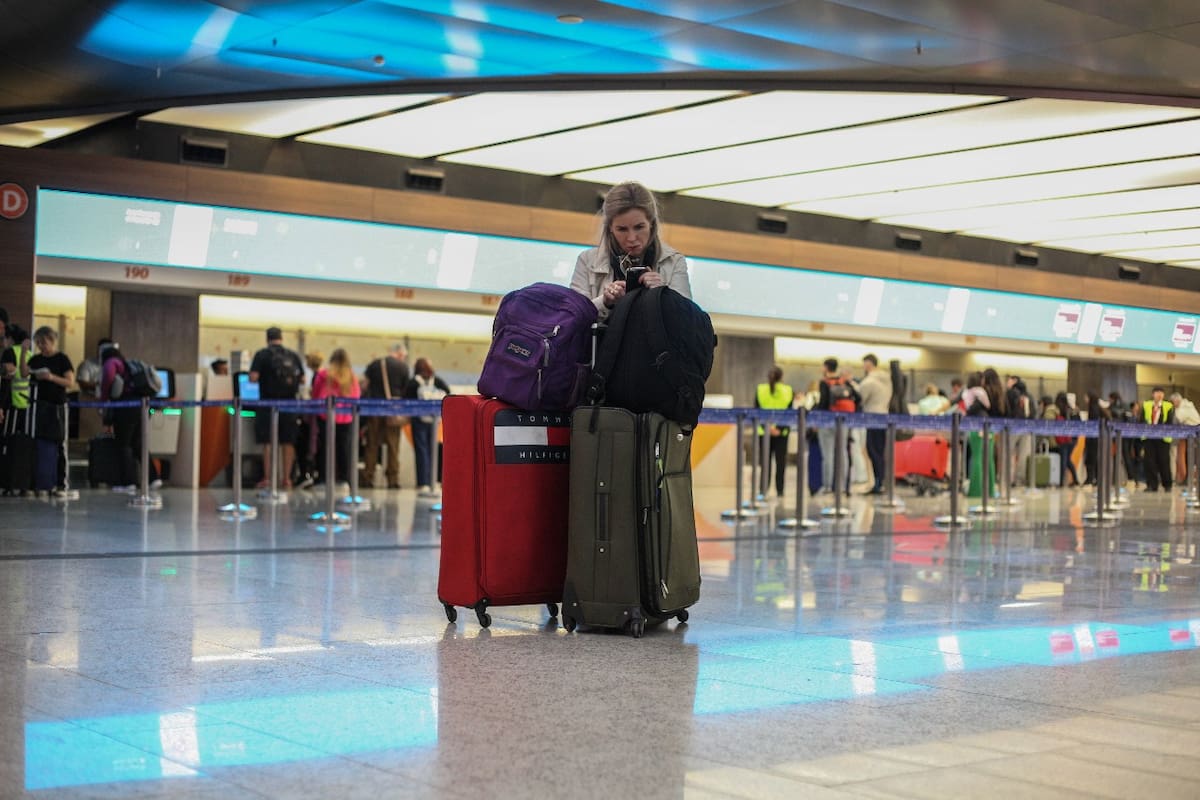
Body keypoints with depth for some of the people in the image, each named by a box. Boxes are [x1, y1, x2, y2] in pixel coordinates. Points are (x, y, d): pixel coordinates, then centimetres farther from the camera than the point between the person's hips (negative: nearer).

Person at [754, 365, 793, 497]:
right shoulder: (788, 391, -1)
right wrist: (780, 428, -12)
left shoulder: (760, 390, 0)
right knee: (781, 461, 5)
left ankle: (763, 489, 2)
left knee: (765, 461, 6)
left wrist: (766, 426, -11)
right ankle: (779, 490, 4)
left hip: (764, 431, 1)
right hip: (782, 432, -1)